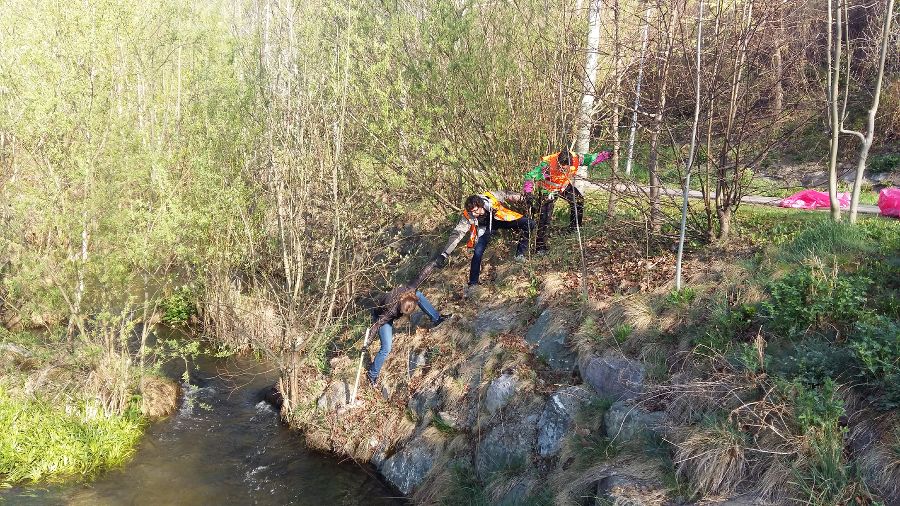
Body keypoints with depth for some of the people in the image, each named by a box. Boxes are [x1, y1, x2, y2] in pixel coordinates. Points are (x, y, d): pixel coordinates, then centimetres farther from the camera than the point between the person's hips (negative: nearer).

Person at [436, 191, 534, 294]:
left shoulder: (491, 197, -36)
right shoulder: (467, 216, -34)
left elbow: (507, 196, -15)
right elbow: (457, 234, -33)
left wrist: (523, 198, -8)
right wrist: (444, 255, -39)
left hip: (500, 219, 1)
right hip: (485, 228, -1)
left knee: (529, 224, -12)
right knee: (477, 253, -17)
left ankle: (520, 253, 5)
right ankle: (473, 284, -1)